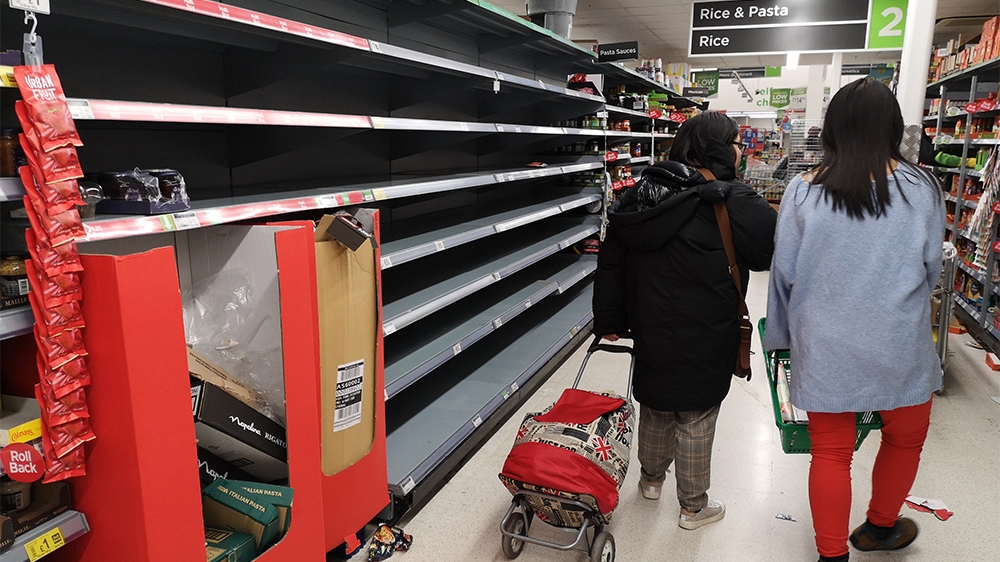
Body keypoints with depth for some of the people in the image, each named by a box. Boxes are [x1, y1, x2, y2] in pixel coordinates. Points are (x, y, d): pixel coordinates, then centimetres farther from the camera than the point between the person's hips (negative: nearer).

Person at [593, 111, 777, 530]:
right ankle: (693, 507, 26)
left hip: (651, 332, 6)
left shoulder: (643, 193, 3)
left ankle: (651, 478, 44)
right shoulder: (730, 201, -17)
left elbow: (611, 260, 6)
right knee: (696, 418, 9)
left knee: (656, 406, 23)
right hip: (703, 339, -6)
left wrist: (610, 318, 13)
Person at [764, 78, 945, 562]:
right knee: (906, 438, 25)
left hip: (824, 347, 0)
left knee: (831, 453, 12)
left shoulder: (803, 190, -7)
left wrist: (782, 336, 13)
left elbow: (784, 272, -1)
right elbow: (932, 268, 4)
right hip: (899, 345, 0)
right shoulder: (920, 188, -7)